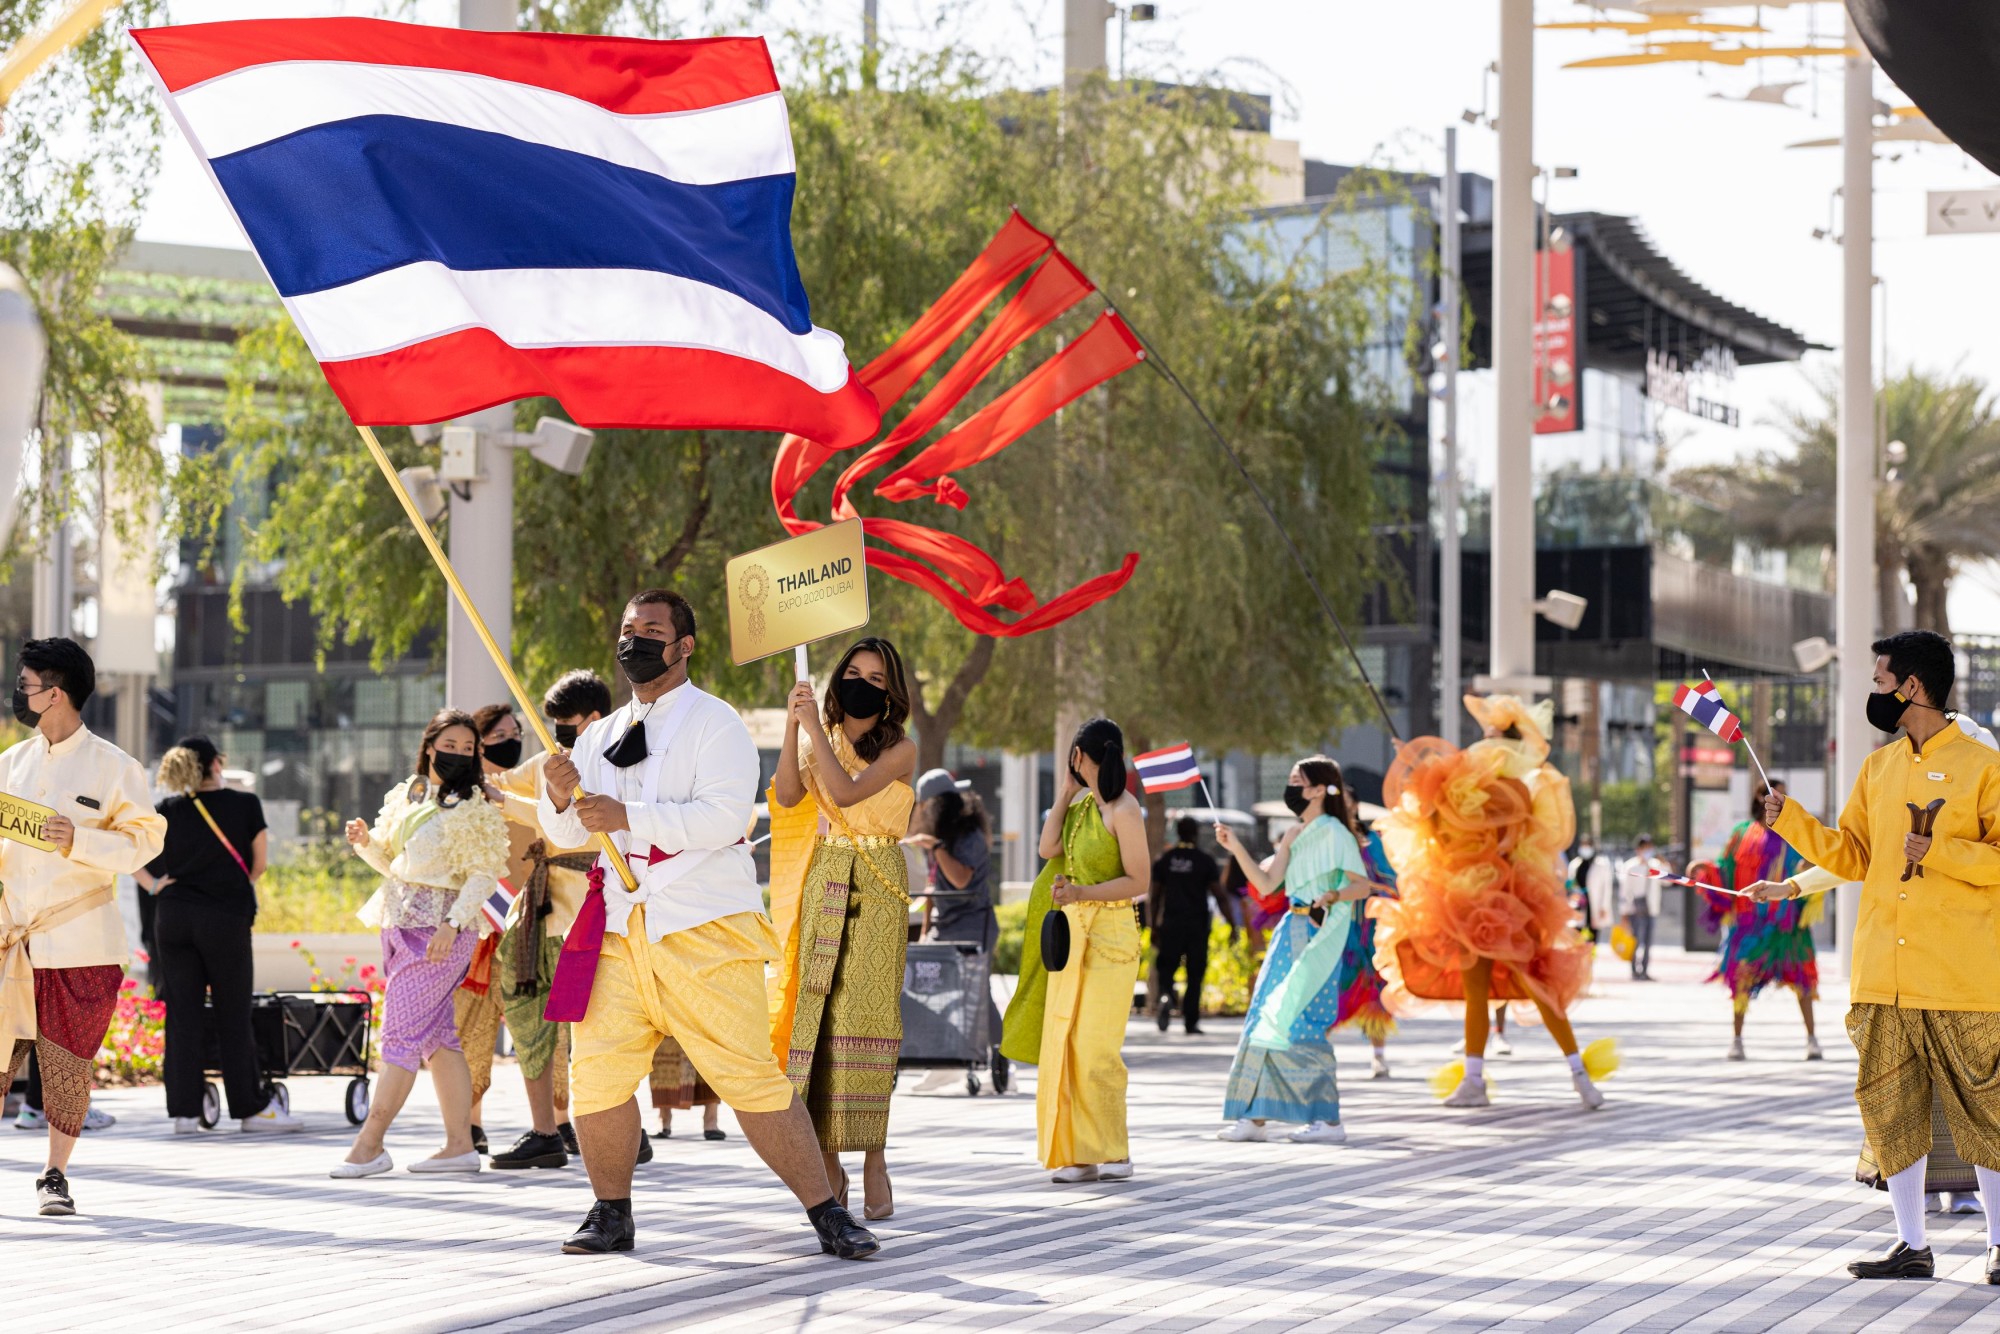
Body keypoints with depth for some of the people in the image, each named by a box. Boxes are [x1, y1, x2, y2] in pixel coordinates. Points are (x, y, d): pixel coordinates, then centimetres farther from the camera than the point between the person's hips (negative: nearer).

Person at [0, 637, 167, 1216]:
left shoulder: (112, 766, -1)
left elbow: (144, 840, -5)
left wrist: (80, 841, -18)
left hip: (79, 939, -3)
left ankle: (55, 1175, 10)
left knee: (68, 1062, -1)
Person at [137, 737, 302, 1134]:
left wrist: (154, 885, 3)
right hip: (225, 918, -3)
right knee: (233, 1015, 4)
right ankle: (252, 1107, 9)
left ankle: (184, 1111, 3)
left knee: (182, 1012, 5)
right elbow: (260, 862, 5)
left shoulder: (168, 811, 6)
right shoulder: (244, 805, -1)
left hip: (173, 917, 3)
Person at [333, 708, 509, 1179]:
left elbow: (485, 874, -11)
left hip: (439, 929, -7)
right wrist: (366, 842, 0)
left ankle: (369, 1144, -9)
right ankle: (460, 1143, 10)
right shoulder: (406, 796, 14)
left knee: (401, 1032, -10)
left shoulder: (474, 807, -6)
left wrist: (452, 925, -21)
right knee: (437, 1034, 7)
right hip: (401, 925, 7)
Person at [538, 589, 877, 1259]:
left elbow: (724, 816, -15)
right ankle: (612, 1214, 15)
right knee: (596, 1073, -4)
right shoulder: (600, 736, 19)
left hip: (704, 930, -5)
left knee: (751, 1075, -9)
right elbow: (566, 835, 18)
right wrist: (560, 800, -5)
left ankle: (829, 1216, -2)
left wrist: (626, 817, -20)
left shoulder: (715, 724, -1)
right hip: (619, 930, 5)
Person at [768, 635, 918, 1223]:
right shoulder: (822, 741, 13)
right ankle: (828, 1161, 1)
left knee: (866, 1014, -9)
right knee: (819, 1014, -3)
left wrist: (815, 728, -13)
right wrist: (795, 727, -12)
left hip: (875, 890, -4)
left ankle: (874, 1158, -7)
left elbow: (847, 790, -15)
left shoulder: (899, 750, 1)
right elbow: (787, 795, -4)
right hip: (824, 886, 4)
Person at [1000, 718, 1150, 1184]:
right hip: (1070, 934, 8)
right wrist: (1066, 792, 6)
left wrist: (1082, 892, -22)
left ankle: (1112, 1154, -1)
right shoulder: (1082, 803, 12)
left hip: (1108, 934, -8)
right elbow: (1048, 849, 6)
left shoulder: (1123, 811, -12)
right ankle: (1078, 1152, 7)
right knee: (1064, 1044, 4)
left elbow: (1140, 881, -13)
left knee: (1096, 1048, -8)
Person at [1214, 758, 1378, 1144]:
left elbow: (1362, 885, -10)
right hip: (1291, 932, 8)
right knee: (1267, 1020, 5)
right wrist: (1236, 848, 1)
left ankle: (1328, 1120, -6)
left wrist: (1331, 896, -27)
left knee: (1301, 1025, -11)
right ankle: (1254, 1115, 8)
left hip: (1319, 935, -8)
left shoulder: (1334, 833, -8)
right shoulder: (1294, 835, 15)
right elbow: (1266, 884, 10)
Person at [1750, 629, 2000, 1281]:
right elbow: (1853, 857, 18)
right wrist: (1791, 821, 7)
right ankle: (1911, 1246, 12)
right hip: (1883, 978, 6)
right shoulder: (1877, 769, 15)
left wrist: (1940, 852, -17)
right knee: (1889, 1107, 5)